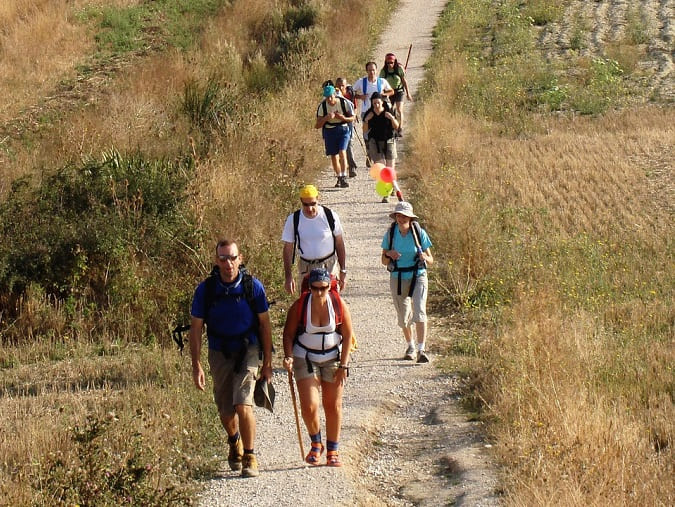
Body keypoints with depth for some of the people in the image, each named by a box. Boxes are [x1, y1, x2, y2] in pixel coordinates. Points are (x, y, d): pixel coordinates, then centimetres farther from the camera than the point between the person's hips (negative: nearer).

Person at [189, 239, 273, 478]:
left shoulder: (252, 286, -10)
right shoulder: (205, 289, -9)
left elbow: (264, 324, -1)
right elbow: (196, 328, -3)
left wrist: (267, 362, 0)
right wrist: (196, 366, -10)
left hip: (248, 351, -2)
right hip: (220, 354, 2)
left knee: (243, 404, -19)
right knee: (225, 411, 10)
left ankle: (250, 457, -4)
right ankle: (235, 443, 44)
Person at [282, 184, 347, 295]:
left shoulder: (330, 216, -10)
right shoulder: (293, 220, -9)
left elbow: (339, 244, 0)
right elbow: (288, 249, -2)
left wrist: (343, 271, 1)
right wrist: (288, 277, -5)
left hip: (329, 265, -1)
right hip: (305, 268, 1)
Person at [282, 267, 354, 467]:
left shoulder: (339, 305, -12)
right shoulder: (299, 306, -14)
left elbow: (347, 335, -3)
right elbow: (288, 334, -3)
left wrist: (343, 366, -6)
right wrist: (289, 357, -18)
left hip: (333, 358, 1)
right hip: (305, 358, -1)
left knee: (333, 406, 4)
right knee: (309, 406, -11)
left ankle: (333, 451, 16)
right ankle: (316, 444, 15)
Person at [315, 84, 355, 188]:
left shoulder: (344, 103, -11)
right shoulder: (322, 106, -8)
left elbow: (352, 118, 0)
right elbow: (318, 125, -6)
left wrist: (343, 118, -20)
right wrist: (326, 118, -24)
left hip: (343, 130, -2)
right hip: (329, 131, 2)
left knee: (342, 152, -19)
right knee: (333, 156, 7)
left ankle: (343, 178, -20)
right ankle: (339, 178, 23)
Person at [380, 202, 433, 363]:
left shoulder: (419, 233, -8)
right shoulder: (390, 234, -4)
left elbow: (430, 260, -1)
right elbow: (384, 261, 4)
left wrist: (425, 257, -24)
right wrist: (389, 255, -19)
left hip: (418, 278, -2)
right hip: (397, 279, 2)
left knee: (419, 312, -19)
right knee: (403, 317, 11)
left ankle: (421, 350, -20)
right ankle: (410, 346, 36)